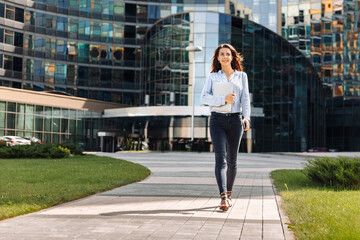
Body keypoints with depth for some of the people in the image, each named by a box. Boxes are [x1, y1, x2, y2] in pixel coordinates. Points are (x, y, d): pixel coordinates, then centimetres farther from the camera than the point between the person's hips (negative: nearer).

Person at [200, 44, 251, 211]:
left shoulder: (241, 76, 13)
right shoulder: (212, 77, 10)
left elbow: (245, 99, 4)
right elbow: (204, 97, -2)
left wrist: (246, 117, -12)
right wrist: (224, 99, -16)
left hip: (235, 120, 2)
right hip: (217, 120, -1)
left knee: (232, 160, 8)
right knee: (220, 158, -14)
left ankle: (228, 194, 23)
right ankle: (223, 198, -22)